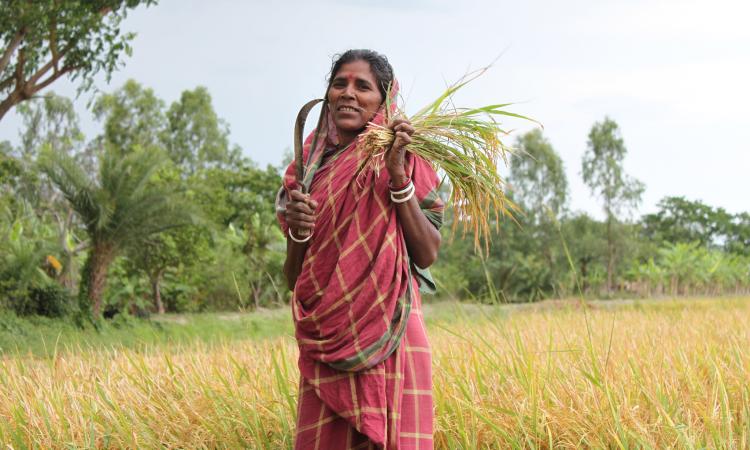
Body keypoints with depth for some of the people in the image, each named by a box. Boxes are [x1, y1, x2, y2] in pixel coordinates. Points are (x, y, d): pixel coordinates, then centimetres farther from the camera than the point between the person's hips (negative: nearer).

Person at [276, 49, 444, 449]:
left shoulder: (404, 158, 4)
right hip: (326, 340, 3)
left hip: (391, 336, -3)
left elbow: (428, 255, -7)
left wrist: (398, 177, -14)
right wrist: (297, 230, -7)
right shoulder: (309, 166, 12)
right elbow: (292, 278, 12)